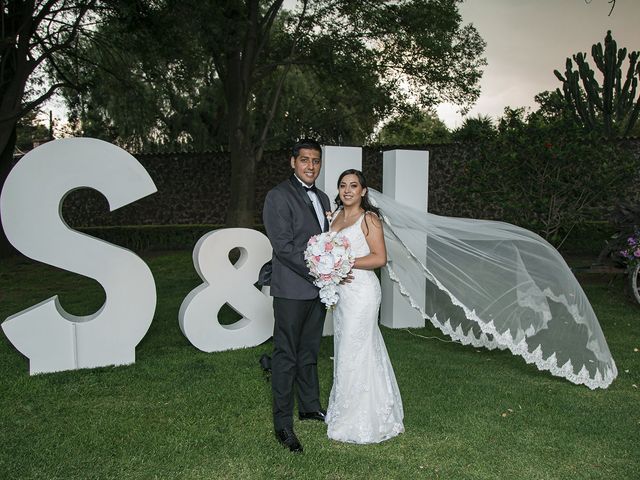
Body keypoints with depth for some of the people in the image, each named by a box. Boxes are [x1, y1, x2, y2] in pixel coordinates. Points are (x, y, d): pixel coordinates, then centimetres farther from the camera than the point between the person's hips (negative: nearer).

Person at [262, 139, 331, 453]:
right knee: (286, 355, 1)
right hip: (292, 289, -7)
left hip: (318, 287, 7)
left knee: (309, 351, 18)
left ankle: (309, 406, 33)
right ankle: (283, 423, 11)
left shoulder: (322, 198, 15)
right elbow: (284, 246, -17)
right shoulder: (278, 196, -10)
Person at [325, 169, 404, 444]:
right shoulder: (336, 216, 13)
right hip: (340, 290, 8)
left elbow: (380, 258, -15)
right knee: (345, 349, 14)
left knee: (355, 351, -2)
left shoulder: (369, 218, -9)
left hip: (361, 290, -8)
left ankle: (358, 422, 12)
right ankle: (347, 411, 28)